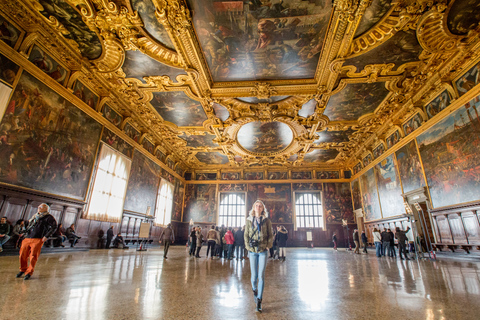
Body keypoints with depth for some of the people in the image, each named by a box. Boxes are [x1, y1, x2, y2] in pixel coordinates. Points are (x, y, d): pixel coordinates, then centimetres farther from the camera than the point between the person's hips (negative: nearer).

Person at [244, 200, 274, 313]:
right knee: (254, 275, 7)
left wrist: (268, 246, -3)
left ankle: (259, 301, 9)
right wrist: (248, 247, -1)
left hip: (263, 251, -1)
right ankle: (254, 290, 39)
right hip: (252, 251, 1)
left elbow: (270, 235, 5)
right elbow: (246, 235, 6)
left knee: (261, 276, -3)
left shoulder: (267, 221, 2)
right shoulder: (249, 220, 3)